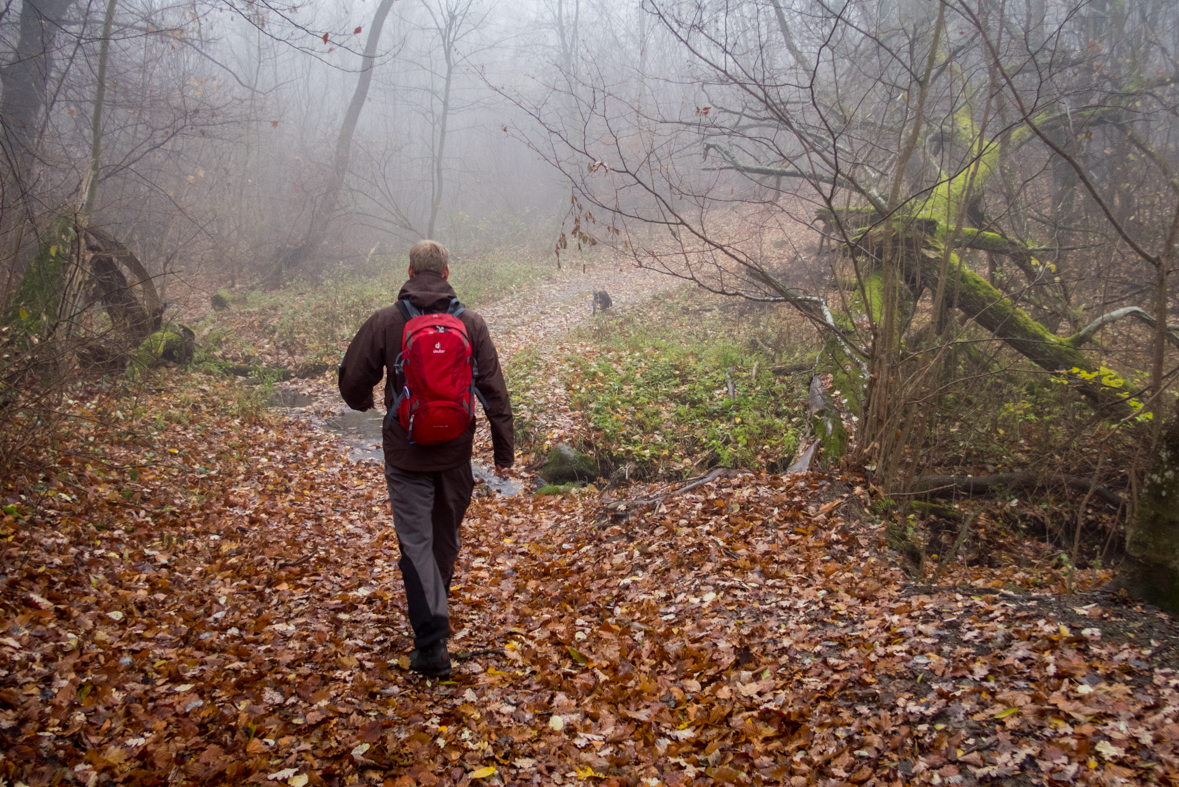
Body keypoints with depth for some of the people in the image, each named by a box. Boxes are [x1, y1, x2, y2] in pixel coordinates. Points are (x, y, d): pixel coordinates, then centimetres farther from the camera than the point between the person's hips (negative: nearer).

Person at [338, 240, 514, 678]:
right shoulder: (471, 324, -5)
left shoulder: (385, 322, -9)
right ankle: (433, 614, 42)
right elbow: (494, 392, -4)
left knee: (416, 542, 1)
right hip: (456, 453, 3)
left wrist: (363, 403, 22)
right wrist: (504, 451, 4)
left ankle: (432, 640, -8)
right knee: (446, 537, 21)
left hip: (406, 453, -2)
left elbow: (353, 380, -3)